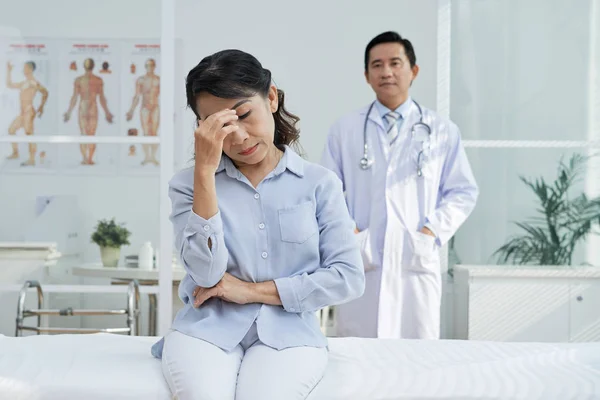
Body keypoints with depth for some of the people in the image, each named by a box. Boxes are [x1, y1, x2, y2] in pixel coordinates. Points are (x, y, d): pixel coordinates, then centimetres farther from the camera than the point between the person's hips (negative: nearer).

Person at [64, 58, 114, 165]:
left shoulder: (78, 80, -4)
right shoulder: (99, 80, -3)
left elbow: (74, 98, -6)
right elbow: (102, 98, -3)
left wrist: (69, 112, 1)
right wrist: (107, 113, 6)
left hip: (82, 109, 0)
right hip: (93, 109, 0)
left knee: (84, 135, 5)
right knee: (92, 135, 4)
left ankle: (85, 159, -2)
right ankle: (90, 159, -1)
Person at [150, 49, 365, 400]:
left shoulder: (320, 183, 6)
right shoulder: (188, 184, 7)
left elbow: (349, 278, 0)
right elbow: (207, 272, -8)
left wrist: (253, 290, -4)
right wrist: (205, 168, -11)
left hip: (288, 333, -1)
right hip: (208, 330, 1)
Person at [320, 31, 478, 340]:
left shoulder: (442, 131, 10)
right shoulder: (344, 130, 11)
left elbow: (463, 192, 11)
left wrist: (433, 230, -3)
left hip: (417, 261, 0)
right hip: (360, 261, 0)